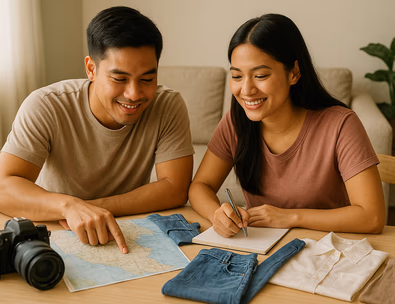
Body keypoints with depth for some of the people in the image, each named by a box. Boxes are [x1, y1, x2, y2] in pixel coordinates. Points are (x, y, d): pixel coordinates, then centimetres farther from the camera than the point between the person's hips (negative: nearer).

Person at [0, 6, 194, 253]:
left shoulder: (169, 106, -12)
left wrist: (97, 208, -23)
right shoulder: (46, 107, -16)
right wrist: (70, 205, -40)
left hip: (130, 240, 2)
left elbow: (175, 189, -15)